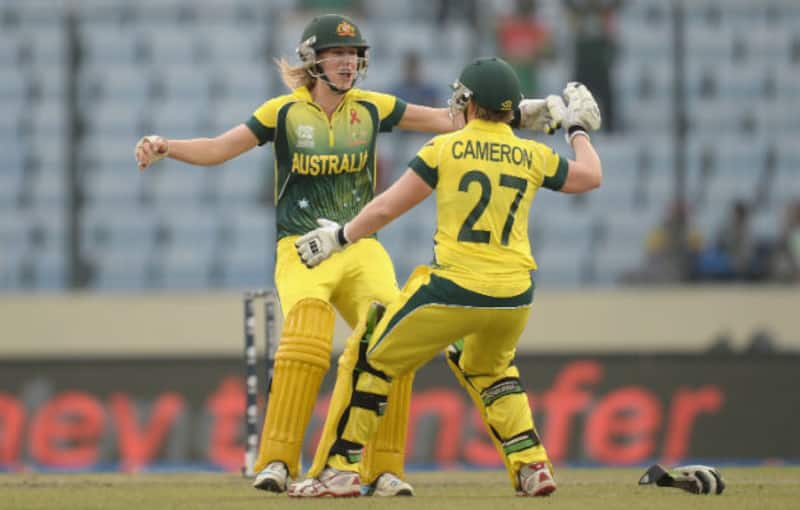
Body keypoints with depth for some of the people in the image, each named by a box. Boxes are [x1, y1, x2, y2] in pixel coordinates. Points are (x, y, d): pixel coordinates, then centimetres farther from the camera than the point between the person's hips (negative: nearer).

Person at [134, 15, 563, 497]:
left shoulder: (371, 108, 7)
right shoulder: (285, 112, 0)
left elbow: (446, 120, 9)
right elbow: (216, 149, -5)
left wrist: (516, 114, 2)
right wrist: (165, 147, -22)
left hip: (362, 249, 3)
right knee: (306, 339, -28)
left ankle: (382, 466, -8)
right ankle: (277, 462, -24)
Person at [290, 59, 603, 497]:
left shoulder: (445, 148, -1)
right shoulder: (532, 156, 7)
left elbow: (389, 205, -1)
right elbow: (591, 177, 24)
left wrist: (341, 237, 12)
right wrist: (578, 130, 40)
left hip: (454, 288, -4)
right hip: (514, 295, 4)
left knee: (377, 359, 11)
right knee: (490, 369, 32)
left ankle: (342, 469, 7)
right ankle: (531, 465, 18)